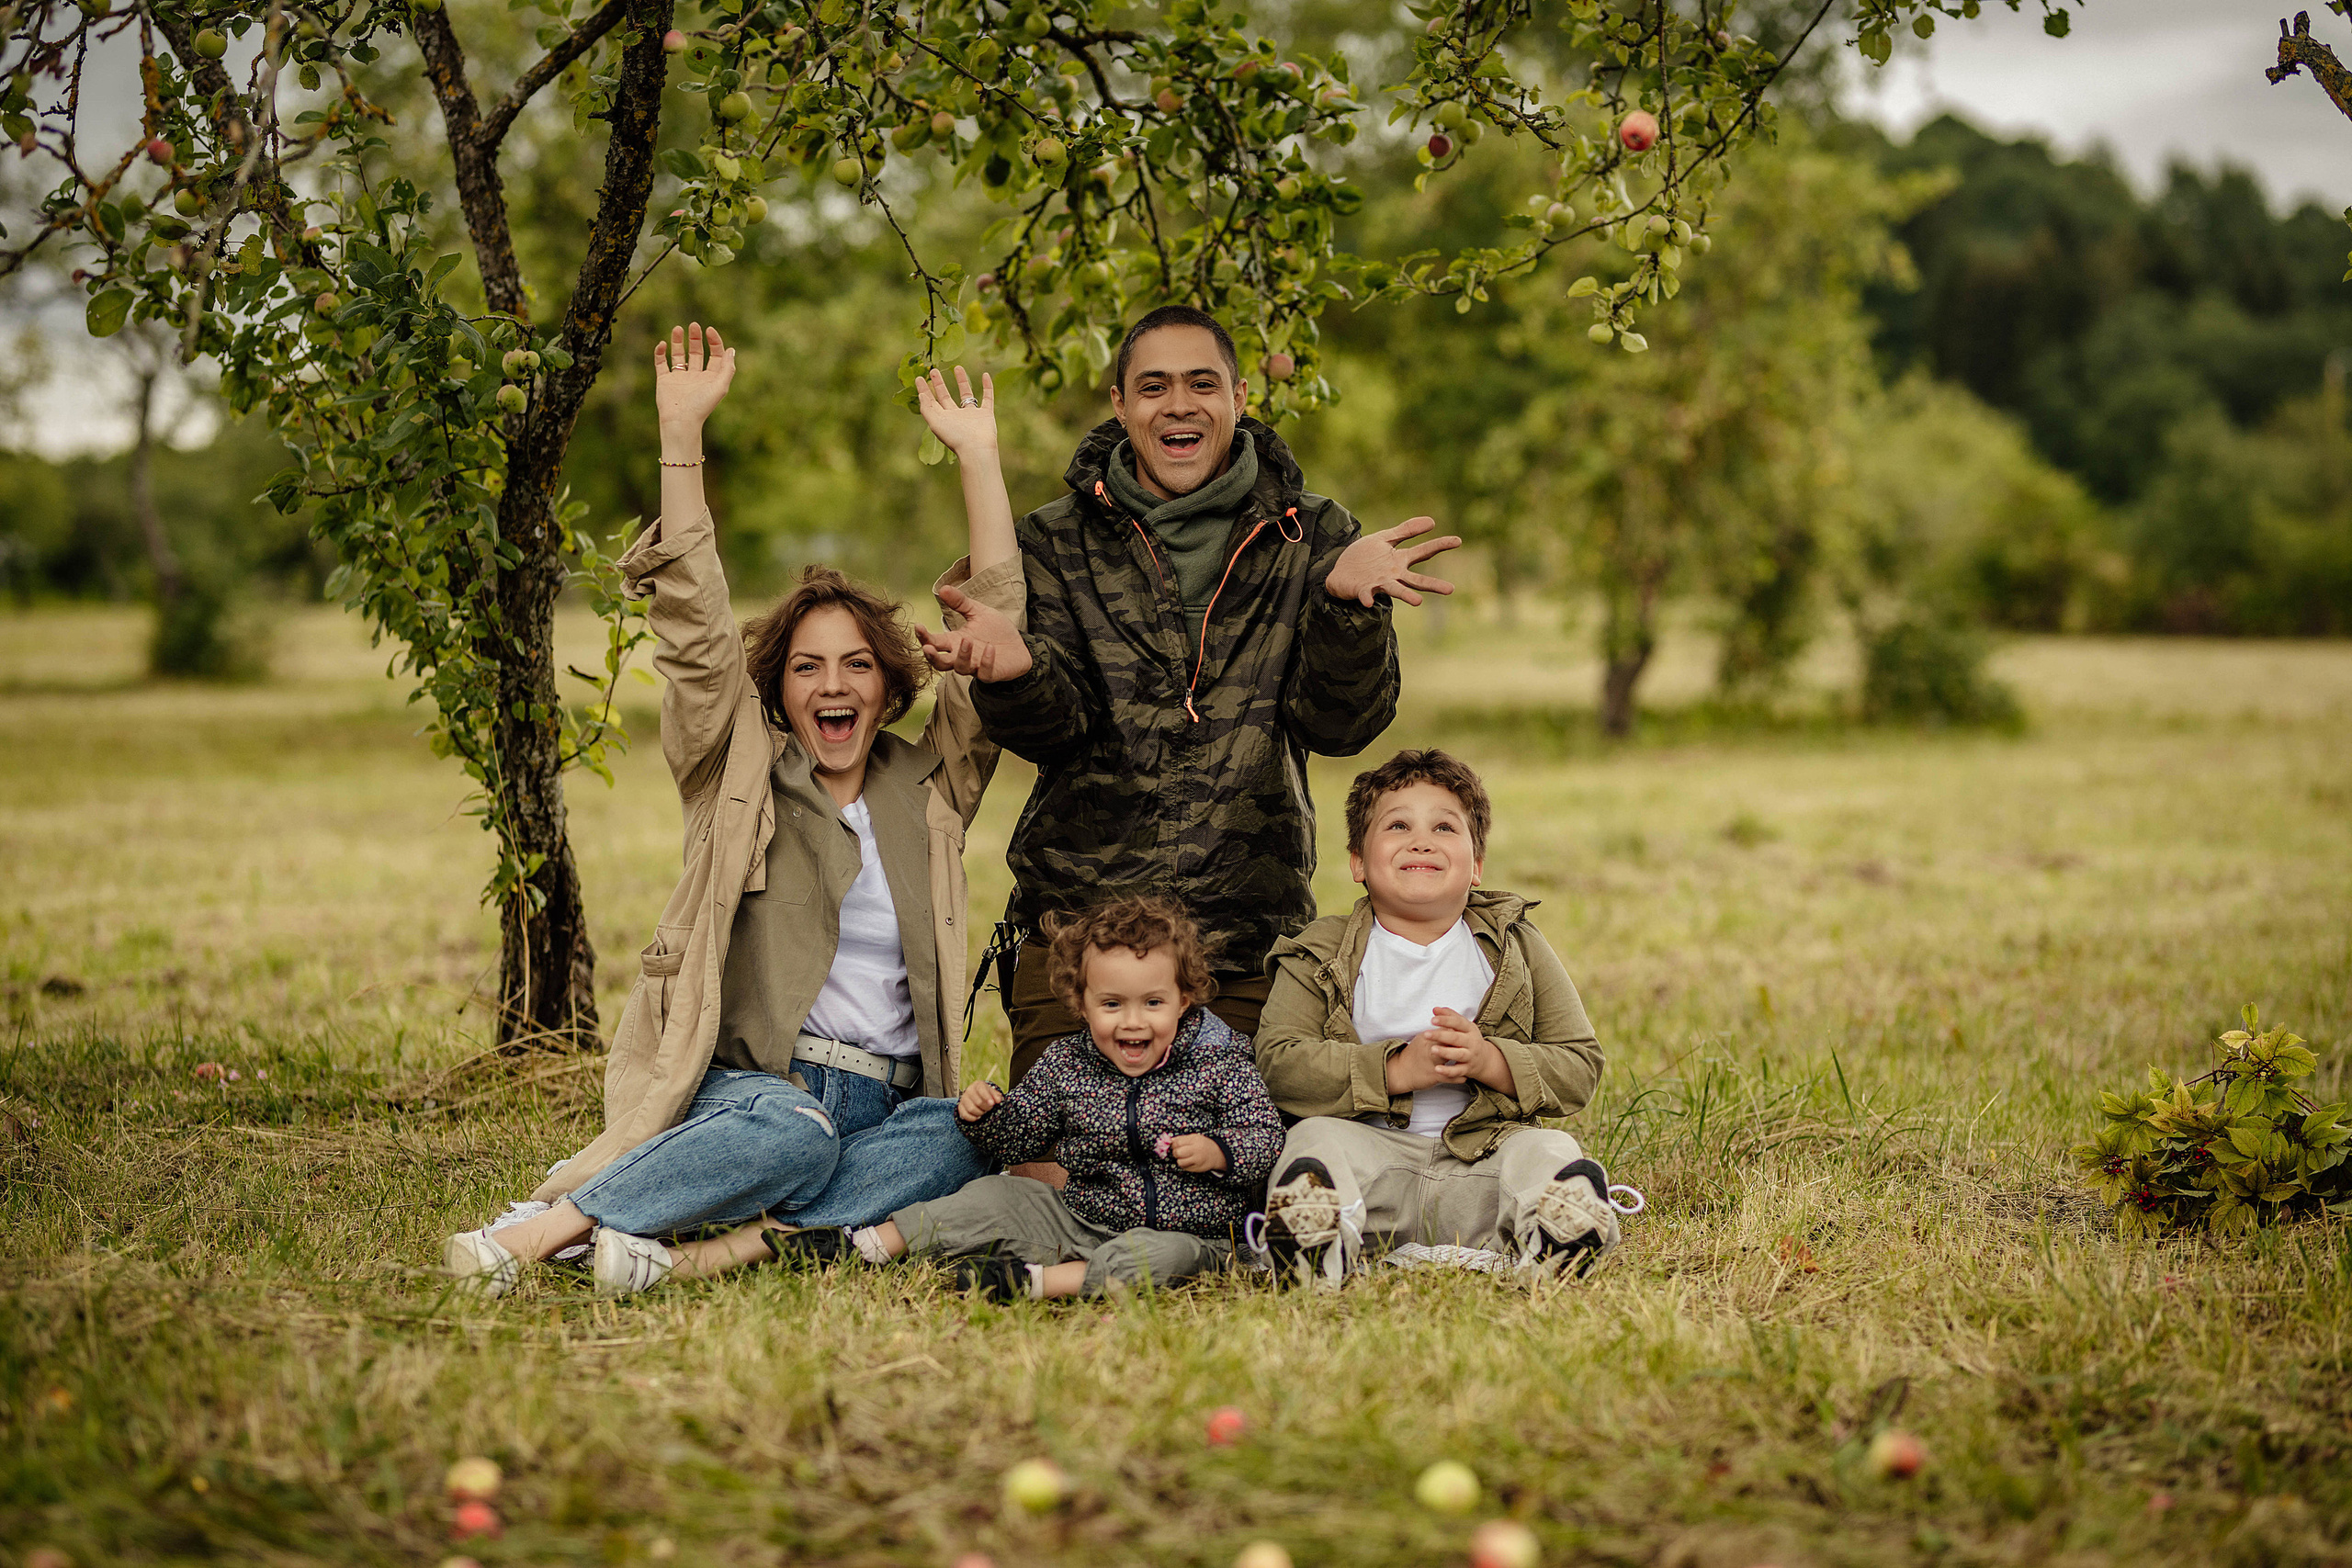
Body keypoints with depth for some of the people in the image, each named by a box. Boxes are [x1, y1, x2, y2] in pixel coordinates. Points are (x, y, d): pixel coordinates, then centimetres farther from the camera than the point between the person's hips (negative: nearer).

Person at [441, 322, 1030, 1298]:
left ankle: (708, 1243, -36)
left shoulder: (929, 788, 18)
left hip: (886, 1100, 4)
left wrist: (977, 455, 11)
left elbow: (993, 632, 15)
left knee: (969, 1142, -30)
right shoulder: (740, 773, 10)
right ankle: (539, 1227, -35)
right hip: (745, 1086, -3)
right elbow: (693, 623, -1)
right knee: (792, 1135, -38)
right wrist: (681, 432, -8)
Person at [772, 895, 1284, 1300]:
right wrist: (982, 1113, -13)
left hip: (1190, 1230, -4)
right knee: (998, 1196, -4)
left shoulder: (1218, 1062, -8)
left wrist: (1217, 1152, -28)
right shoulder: (1065, 1064, 2)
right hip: (1087, 1218, 4)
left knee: (1161, 1255, -37)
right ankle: (868, 1245, -4)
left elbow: (1267, 1135, -8)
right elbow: (1014, 1140, 8)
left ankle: (1032, 1281, -46)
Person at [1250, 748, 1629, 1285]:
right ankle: (1324, 1243, -57)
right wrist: (1398, 1070, -18)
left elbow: (1580, 1068, 5)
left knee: (1550, 1151, -25)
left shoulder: (1516, 946, 10)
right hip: (1371, 1146, -1)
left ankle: (1538, 1243, -54)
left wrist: (1488, 1060, -15)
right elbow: (1280, 1063, -9)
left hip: (1481, 1159, 1)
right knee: (1316, 1137, -29)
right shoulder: (1319, 955, 6)